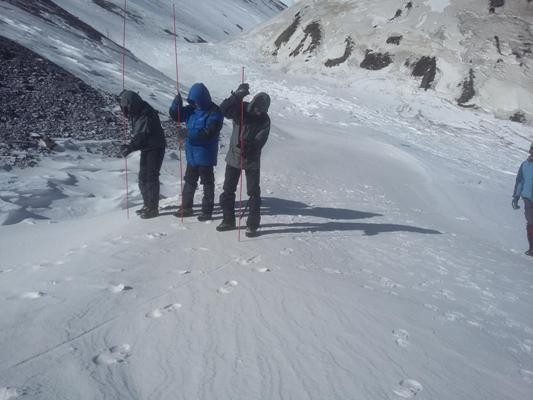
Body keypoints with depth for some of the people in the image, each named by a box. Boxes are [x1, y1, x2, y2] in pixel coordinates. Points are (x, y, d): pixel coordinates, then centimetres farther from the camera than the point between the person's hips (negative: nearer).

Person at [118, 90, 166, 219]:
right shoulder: (136, 114, 6)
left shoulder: (146, 115, -23)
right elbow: (137, 134, 9)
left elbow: (141, 135, -29)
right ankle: (147, 205, 28)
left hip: (155, 149, -9)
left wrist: (129, 147, -33)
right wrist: (128, 146, -4)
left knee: (151, 178, -5)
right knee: (143, 178, 15)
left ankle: (153, 208, 4)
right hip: (146, 149, 9)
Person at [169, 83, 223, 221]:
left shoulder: (214, 113, -15)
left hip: (206, 154, -7)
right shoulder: (192, 109, 5)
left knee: (207, 183, 5)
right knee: (189, 181, 16)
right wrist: (177, 102, -12)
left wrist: (190, 134, -30)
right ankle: (186, 207, 29)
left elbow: (209, 132, -25)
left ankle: (207, 210, 15)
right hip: (192, 153, 7)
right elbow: (175, 115, 6)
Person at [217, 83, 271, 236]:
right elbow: (223, 109, -22)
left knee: (253, 192, 0)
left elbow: (260, 141, -17)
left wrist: (248, 146, -35)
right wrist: (237, 96, -33)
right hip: (233, 156, 2)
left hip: (252, 160, -2)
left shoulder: (264, 120, -8)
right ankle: (228, 220, 23)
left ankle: (252, 224, 11)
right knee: (228, 190, 9)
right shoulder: (240, 109, -5)